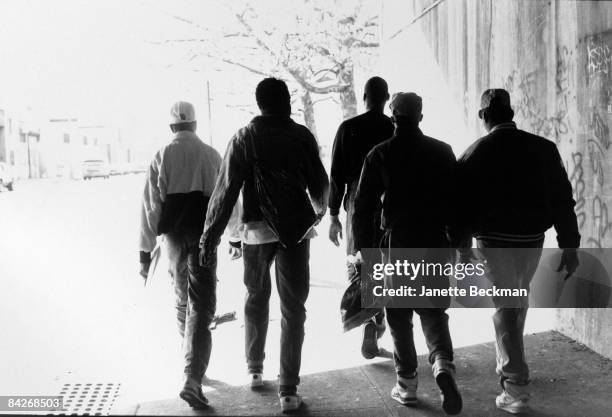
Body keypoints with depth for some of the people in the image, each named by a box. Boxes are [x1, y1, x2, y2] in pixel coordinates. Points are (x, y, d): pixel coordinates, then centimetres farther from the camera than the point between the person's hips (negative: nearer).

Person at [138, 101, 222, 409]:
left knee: (182, 300, 21)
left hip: (173, 236, 2)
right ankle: (193, 379, -13)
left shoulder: (161, 158, -1)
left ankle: (192, 362, 37)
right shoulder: (211, 155, -1)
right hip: (203, 236, -2)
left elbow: (150, 206, -3)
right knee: (201, 307, -3)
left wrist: (145, 250, 1)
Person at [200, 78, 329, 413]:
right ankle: (288, 391, 2)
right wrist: (319, 209, 25)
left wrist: (210, 236, -6)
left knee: (256, 299, 21)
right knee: (293, 308, 3)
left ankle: (254, 369, 32)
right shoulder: (301, 136, -2)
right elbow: (319, 183, 3)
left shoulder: (244, 138, -3)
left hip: (256, 231, 1)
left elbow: (226, 190, -8)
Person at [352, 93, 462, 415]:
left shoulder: (379, 155, -3)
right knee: (433, 310, 14)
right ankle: (443, 364, -9)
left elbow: (363, 204, -4)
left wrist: (362, 246, 4)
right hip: (435, 243, 2)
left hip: (396, 243, -2)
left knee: (399, 316, 10)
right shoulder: (442, 152, 2)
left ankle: (407, 385, 16)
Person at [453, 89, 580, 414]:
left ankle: (516, 386, 0)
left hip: (494, 241, -3)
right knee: (518, 304, 22)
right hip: (532, 240, 3)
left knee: (504, 308, 3)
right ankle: (509, 365, 40)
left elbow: (463, 204, -6)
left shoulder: (475, 153, -7)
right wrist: (569, 246, 5)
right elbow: (562, 199, 0)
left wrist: (462, 247, 2)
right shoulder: (543, 148, 0)